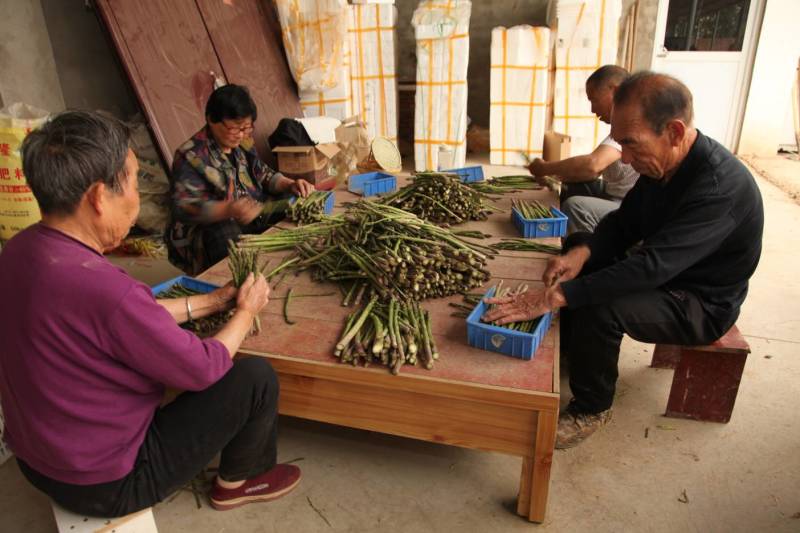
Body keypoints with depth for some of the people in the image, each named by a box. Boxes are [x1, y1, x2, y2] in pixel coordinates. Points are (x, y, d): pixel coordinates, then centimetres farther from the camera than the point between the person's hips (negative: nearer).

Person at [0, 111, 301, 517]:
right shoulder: (105, 289, -36)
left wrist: (212, 301, 8)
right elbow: (203, 370, -21)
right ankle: (239, 480, 25)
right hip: (105, 483, -8)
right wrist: (246, 311, -4)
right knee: (257, 376, -4)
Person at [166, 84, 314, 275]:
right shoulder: (191, 156, -15)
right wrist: (229, 209, -41)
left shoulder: (243, 144, 8)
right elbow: (184, 207, -23)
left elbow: (263, 174, 20)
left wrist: (290, 184, -2)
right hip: (209, 229, -8)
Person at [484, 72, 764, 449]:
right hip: (665, 274, 9)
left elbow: (652, 267, -40)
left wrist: (554, 296, -43)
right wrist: (582, 251, -19)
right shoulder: (662, 163, -6)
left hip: (703, 305, -8)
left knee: (600, 307, -32)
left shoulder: (721, 185, -32)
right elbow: (624, 222, 3)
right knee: (574, 247, 6)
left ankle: (591, 408, -6)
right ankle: (566, 354, 15)